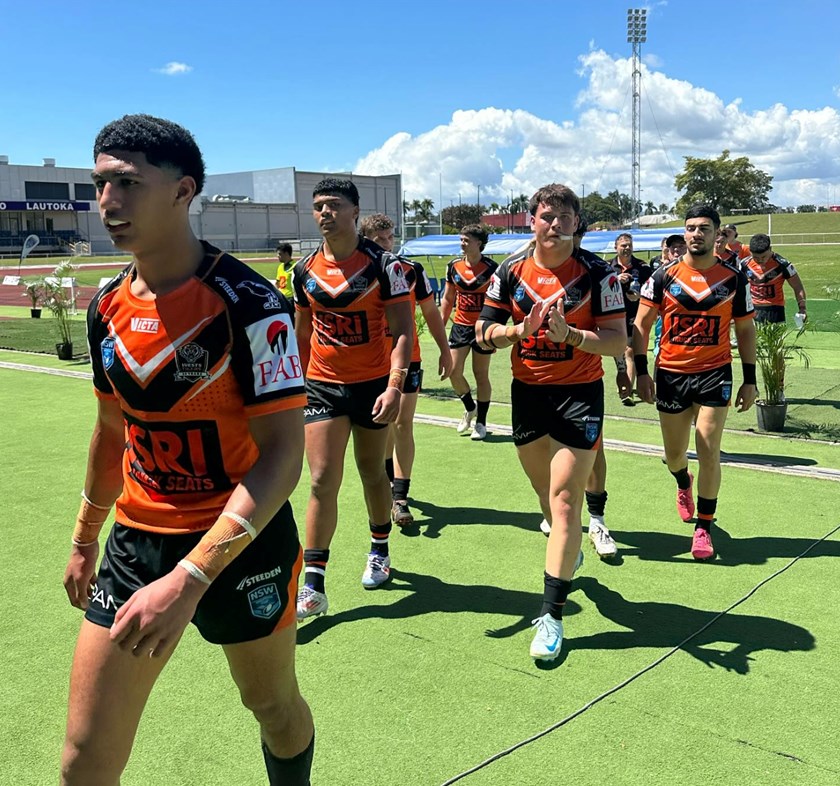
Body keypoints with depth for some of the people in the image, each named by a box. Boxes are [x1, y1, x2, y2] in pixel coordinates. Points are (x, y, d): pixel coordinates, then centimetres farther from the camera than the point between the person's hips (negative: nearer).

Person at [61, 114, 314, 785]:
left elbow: (283, 455, -22)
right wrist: (85, 541, 23)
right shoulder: (108, 308, 2)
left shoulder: (249, 304, -18)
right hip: (135, 543, 5)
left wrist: (190, 577, -29)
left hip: (243, 545, -4)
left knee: (274, 706, 18)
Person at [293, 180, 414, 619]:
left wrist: (395, 386, -23)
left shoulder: (383, 264, -8)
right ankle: (313, 587, 0)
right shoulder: (304, 272, 4)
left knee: (373, 474, 13)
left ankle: (379, 552, 38)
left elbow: (402, 331, -12)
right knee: (323, 481, -6)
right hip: (321, 386, 2)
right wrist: (296, 387, 15)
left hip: (373, 385, -2)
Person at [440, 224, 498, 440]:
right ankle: (470, 408, 25)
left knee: (481, 375, 4)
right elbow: (447, 299, 13)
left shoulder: (491, 268, -9)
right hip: (460, 325, 4)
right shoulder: (454, 266, 4)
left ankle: (481, 422, 17)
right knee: (453, 371, -2)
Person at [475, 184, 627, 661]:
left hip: (580, 394, -4)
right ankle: (569, 553, 50)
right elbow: (485, 333, 3)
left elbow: (618, 340, -11)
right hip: (528, 392, 4)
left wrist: (571, 334, -27)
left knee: (564, 501, -10)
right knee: (547, 493, 18)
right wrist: (522, 328, -16)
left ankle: (552, 615, -4)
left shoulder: (598, 273, -7)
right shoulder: (511, 273, 2)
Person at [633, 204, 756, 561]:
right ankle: (684, 484, 48)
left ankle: (703, 528, 9)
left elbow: (745, 330, 6)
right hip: (671, 374, 1)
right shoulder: (664, 276, -2)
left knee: (709, 454, -6)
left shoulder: (734, 278, 0)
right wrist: (641, 371, -9)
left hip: (715, 374, -1)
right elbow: (641, 324, -1)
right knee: (673, 455, 12)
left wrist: (749, 380, 2)